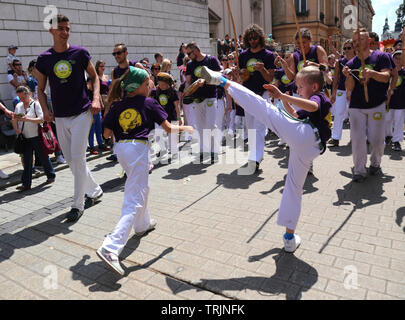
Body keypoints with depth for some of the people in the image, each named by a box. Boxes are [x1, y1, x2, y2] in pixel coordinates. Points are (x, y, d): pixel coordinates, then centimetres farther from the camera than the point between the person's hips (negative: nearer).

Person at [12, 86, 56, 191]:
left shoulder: (36, 104, -6)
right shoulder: (18, 106, 10)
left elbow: (41, 119, -15)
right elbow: (14, 120, 15)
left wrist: (27, 119, -23)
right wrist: (16, 130, -1)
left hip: (36, 136, -4)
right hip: (25, 138, 4)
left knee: (43, 157, 7)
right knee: (27, 160, 6)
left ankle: (51, 176, 27)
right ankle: (26, 183, 10)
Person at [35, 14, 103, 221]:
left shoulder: (80, 53, -1)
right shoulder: (44, 59, 5)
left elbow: (94, 76, 9)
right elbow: (41, 89, 12)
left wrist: (96, 99, -7)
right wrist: (45, 110, -4)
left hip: (82, 113, -4)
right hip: (60, 117, 4)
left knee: (77, 158, -8)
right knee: (70, 160, 9)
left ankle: (78, 205, 3)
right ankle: (94, 191, 29)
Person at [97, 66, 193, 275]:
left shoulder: (118, 106, 12)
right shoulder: (149, 103, 1)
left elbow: (107, 134, 10)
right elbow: (168, 128, 1)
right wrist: (183, 128, 19)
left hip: (121, 148, 7)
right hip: (138, 148, -7)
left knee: (141, 187, 30)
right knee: (134, 202, -8)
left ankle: (143, 224, 49)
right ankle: (110, 248, -18)